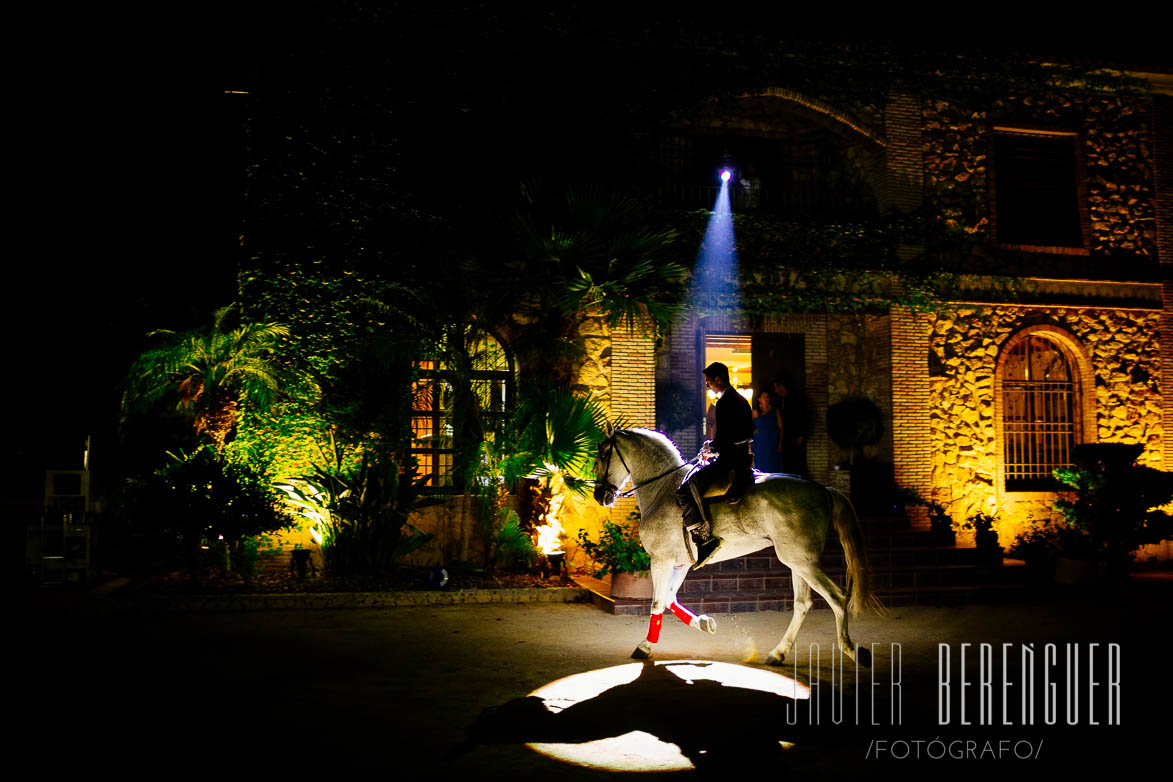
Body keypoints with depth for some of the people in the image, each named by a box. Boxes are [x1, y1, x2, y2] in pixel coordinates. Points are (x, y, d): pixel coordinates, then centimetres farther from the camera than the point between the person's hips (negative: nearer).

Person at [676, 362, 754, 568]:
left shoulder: (724, 403, -14)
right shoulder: (742, 400, 17)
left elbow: (722, 437, -20)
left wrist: (711, 447, 1)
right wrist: (714, 444, 19)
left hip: (729, 458, -10)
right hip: (744, 457, 10)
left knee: (685, 492, -16)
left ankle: (706, 537, -23)